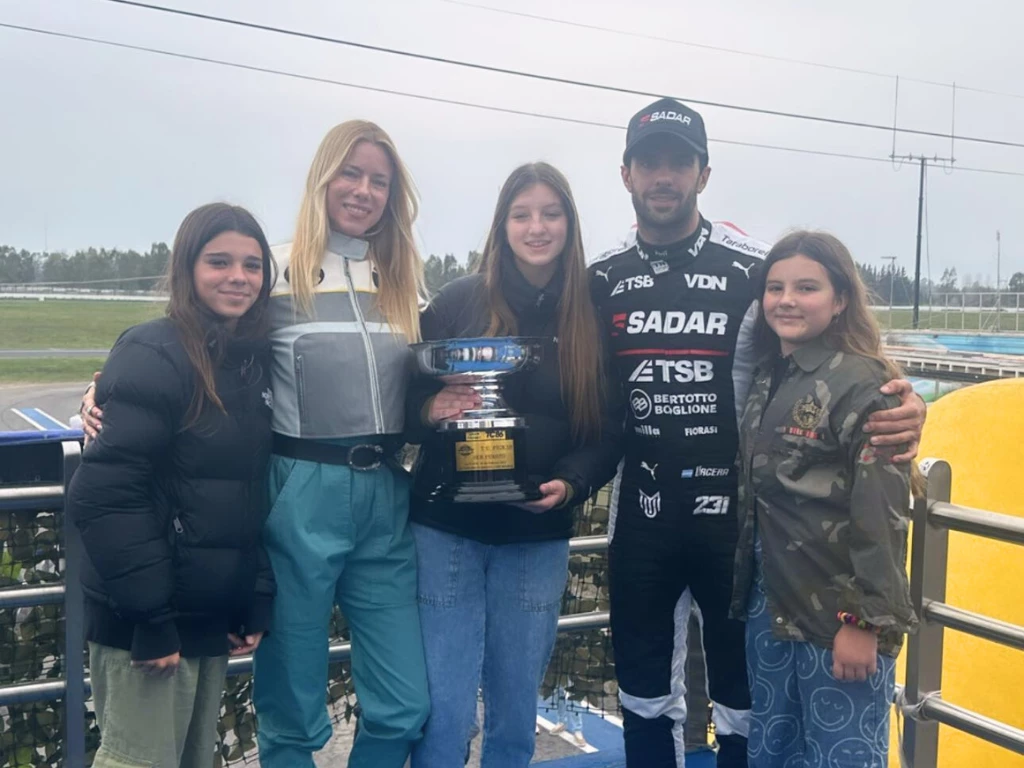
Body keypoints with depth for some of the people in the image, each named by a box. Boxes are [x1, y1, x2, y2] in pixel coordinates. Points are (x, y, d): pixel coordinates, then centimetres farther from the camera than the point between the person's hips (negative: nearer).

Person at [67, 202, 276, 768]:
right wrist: (151, 620, -21)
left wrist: (259, 602, 6)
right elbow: (104, 495, -21)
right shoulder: (153, 356, -14)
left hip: (212, 615, 7)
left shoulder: (255, 360, 8)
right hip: (143, 622, -7)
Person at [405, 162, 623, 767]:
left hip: (538, 540, 2)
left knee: (516, 714, 14)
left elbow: (609, 429, 2)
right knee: (445, 715, 1)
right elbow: (408, 401, 1)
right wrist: (433, 409, -21)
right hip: (448, 529, -1)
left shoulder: (594, 316, 2)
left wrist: (570, 483, -15)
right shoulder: (457, 302, -2)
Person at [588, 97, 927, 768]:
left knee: (743, 700, 11)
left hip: (736, 517, -3)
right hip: (641, 519, 3)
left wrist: (900, 405, -22)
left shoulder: (755, 271, -9)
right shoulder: (602, 282, 3)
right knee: (644, 698, 17)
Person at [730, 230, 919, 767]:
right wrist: (745, 589, 12)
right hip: (769, 606, 7)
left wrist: (865, 622, -18)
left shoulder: (863, 384, -14)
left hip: (840, 616, -7)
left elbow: (881, 513, -18)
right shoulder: (768, 377, 8)